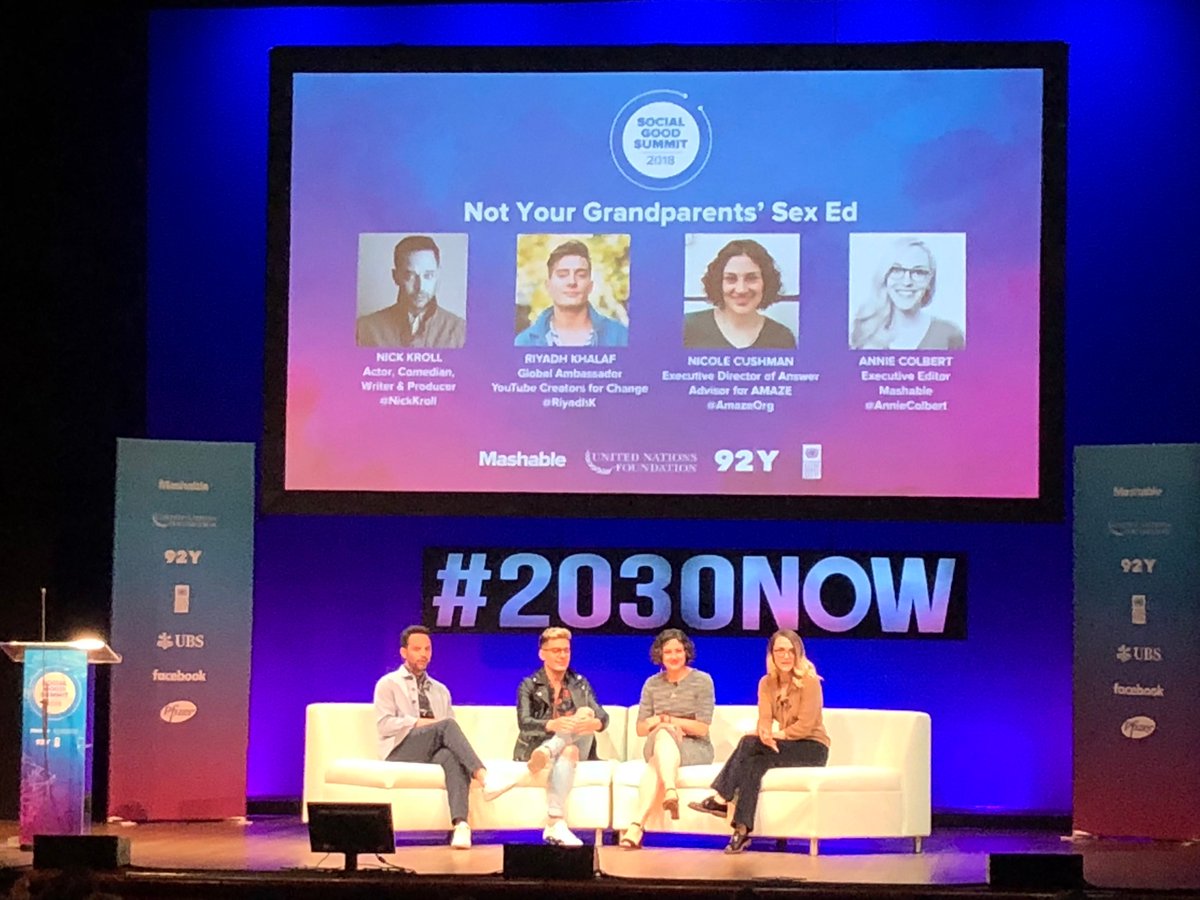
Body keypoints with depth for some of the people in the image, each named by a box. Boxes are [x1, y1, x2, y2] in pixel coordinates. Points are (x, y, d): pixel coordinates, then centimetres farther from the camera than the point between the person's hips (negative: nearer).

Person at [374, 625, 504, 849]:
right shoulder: (388, 685, 15)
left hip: (435, 752, 3)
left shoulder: (440, 691, 30)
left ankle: (460, 824, -55)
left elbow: (452, 733, 20)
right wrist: (419, 723, -12)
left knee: (454, 758, -37)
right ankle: (482, 776, -48)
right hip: (401, 751, -3)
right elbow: (384, 725, -2)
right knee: (447, 725, -32)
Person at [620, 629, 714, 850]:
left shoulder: (702, 681, 1)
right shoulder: (652, 684, 12)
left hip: (695, 749, -3)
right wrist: (663, 722, -8)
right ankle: (670, 792, -57)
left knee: (656, 763, -36)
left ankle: (637, 825, -53)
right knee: (663, 733, -36)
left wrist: (667, 720, -5)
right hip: (657, 747, 3)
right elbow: (641, 729, 11)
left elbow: (702, 728, -5)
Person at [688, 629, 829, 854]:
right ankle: (742, 830, -37)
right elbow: (765, 719, -7)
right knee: (755, 764, -30)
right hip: (782, 748, 5)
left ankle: (722, 799, -27)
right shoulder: (766, 683, 6)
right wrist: (765, 734, -31)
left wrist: (775, 735, -26)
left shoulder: (809, 681, -11)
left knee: (750, 742, -28)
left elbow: (805, 725, -18)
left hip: (812, 749, -5)